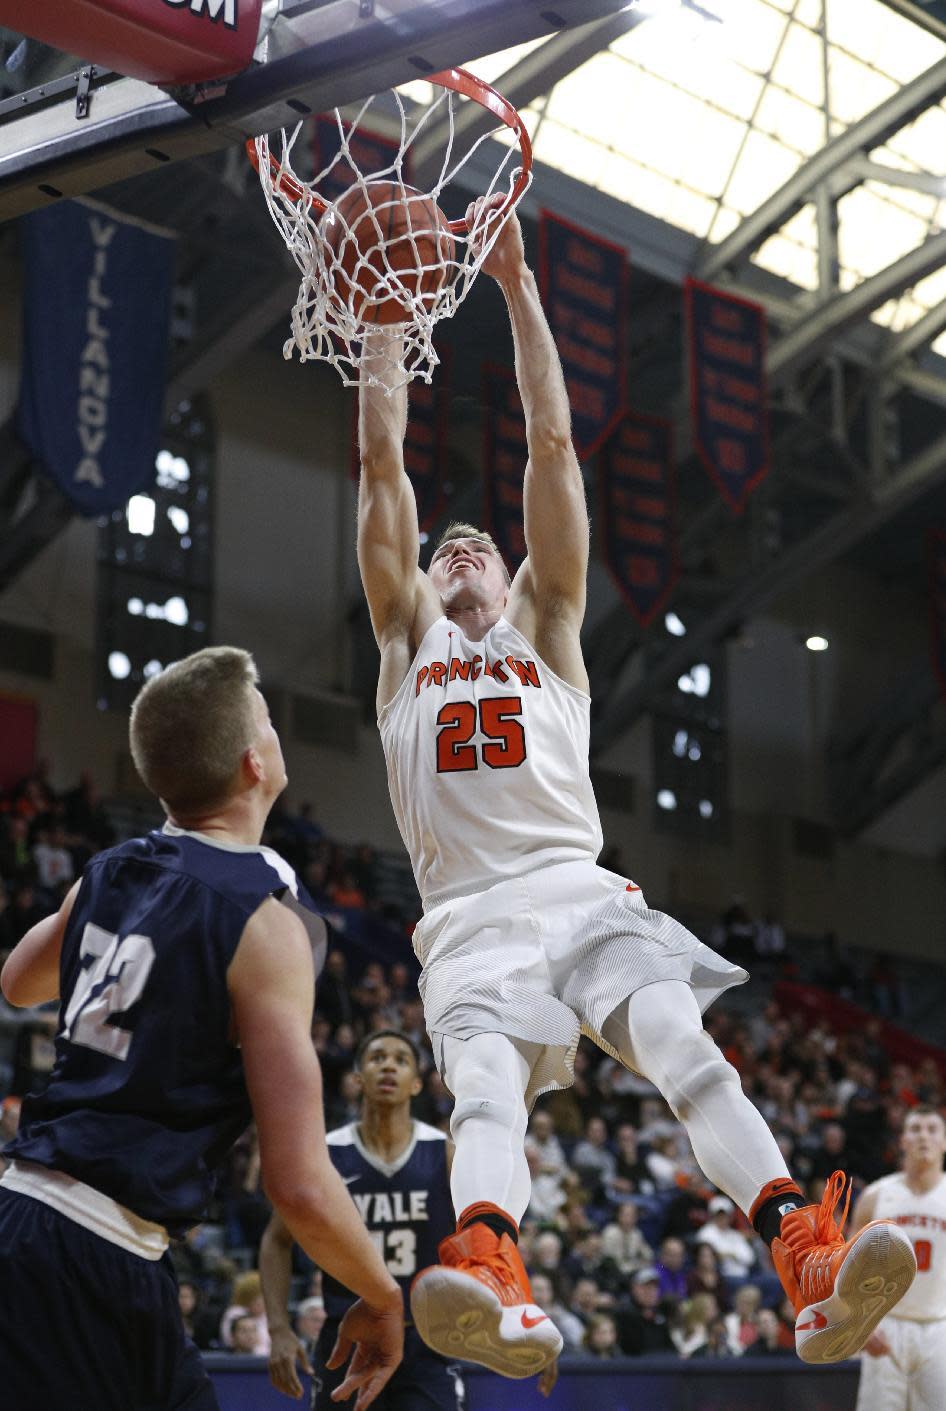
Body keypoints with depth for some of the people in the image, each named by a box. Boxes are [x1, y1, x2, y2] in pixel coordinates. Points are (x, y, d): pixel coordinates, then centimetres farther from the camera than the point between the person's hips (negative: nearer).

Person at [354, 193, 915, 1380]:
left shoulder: (545, 628, 25)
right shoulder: (408, 641, 26)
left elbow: (552, 447, 18)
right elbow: (383, 463, 21)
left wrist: (517, 284, 16)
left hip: (581, 893, 0)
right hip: (469, 918, 0)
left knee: (687, 1053, -25)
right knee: (485, 1089, -28)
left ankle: (815, 1275, -42)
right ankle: (490, 1276, -57)